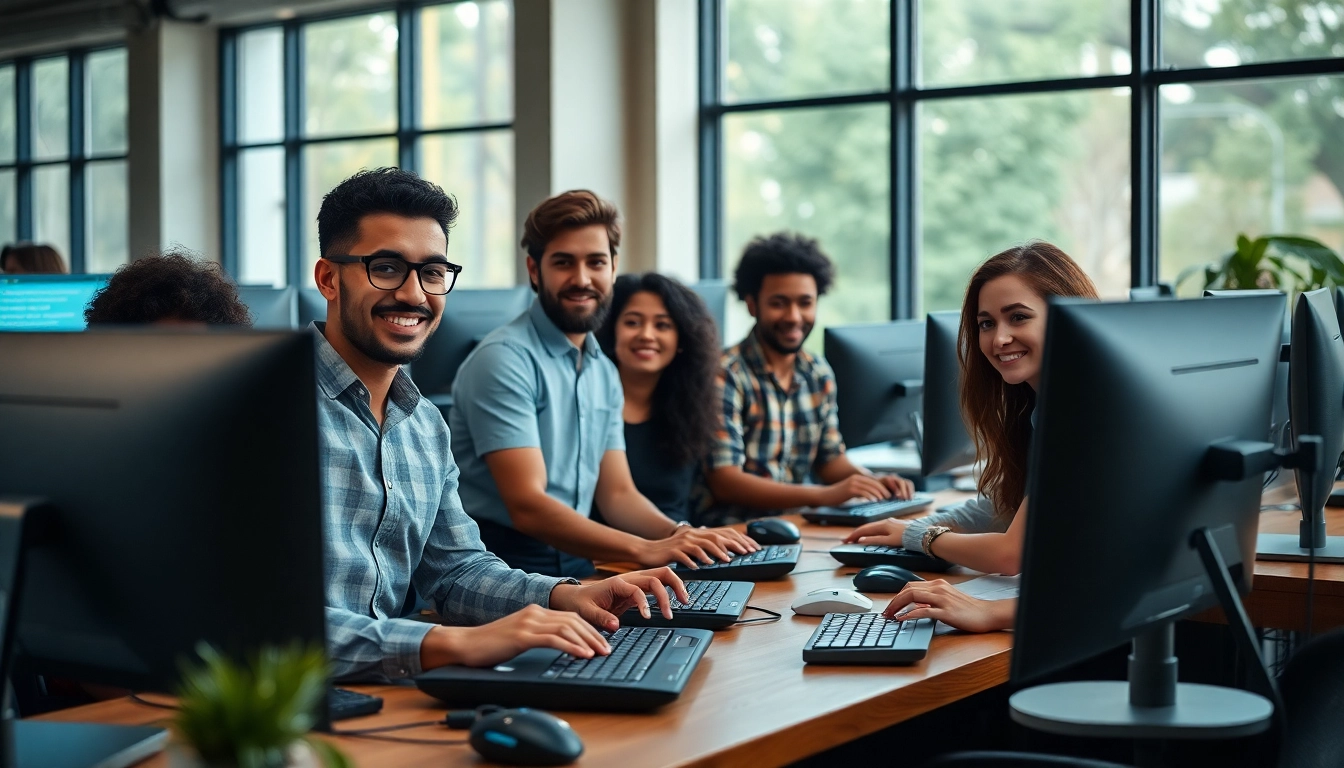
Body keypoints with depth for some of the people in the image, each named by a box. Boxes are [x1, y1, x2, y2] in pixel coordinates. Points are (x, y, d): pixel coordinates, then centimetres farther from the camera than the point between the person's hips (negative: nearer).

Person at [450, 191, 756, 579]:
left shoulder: (605, 372, 13)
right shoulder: (503, 360, -13)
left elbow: (617, 494, 12)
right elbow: (527, 506, -20)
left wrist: (679, 534, -8)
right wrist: (645, 550, -28)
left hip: (575, 562, 7)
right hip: (504, 569, -7)